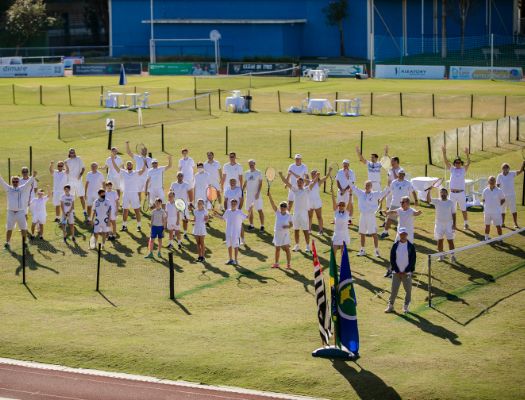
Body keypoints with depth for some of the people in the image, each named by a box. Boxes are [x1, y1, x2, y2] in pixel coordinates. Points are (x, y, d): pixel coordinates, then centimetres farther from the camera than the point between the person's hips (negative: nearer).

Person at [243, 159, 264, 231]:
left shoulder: (258, 173, -4)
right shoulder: (246, 173, 10)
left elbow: (260, 184, -7)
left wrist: (258, 193, -17)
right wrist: (242, 192, 10)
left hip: (256, 195, -5)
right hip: (248, 195, 5)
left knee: (259, 210, -6)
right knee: (249, 210, 8)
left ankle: (262, 226, -2)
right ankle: (251, 225, 17)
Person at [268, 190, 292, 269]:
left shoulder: (288, 215, -4)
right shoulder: (277, 212, -2)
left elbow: (291, 224, 4)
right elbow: (272, 203, -11)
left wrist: (287, 226, -18)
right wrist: (269, 195, -22)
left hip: (285, 234, -2)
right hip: (277, 233, 2)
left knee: (286, 249, -4)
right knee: (277, 249, 11)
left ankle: (288, 264, 3)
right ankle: (276, 263, 23)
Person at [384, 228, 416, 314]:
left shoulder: (411, 246, -1)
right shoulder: (395, 245, 3)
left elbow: (413, 260, -2)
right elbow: (392, 259, 3)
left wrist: (406, 271, -8)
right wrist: (397, 270, -5)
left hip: (407, 273, -1)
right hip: (396, 272, 1)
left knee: (408, 290, 2)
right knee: (394, 289, 0)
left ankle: (406, 307, 13)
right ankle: (390, 305, 7)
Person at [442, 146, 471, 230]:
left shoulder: (463, 170, 4)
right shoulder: (452, 169, 8)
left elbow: (468, 163, -10)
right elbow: (446, 161, -1)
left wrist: (467, 155, -26)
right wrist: (444, 153, -15)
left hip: (461, 193, -2)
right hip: (452, 193, 2)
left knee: (464, 210, 7)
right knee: (452, 210, 5)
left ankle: (466, 224, 19)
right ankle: (453, 225, 13)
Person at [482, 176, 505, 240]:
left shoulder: (499, 191, -8)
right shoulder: (485, 190, 0)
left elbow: (503, 200, 4)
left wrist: (498, 205, -2)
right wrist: (484, 207, 4)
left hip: (496, 212, -3)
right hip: (487, 211, 3)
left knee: (498, 226, -1)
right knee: (487, 225, 13)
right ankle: (486, 237, 26)